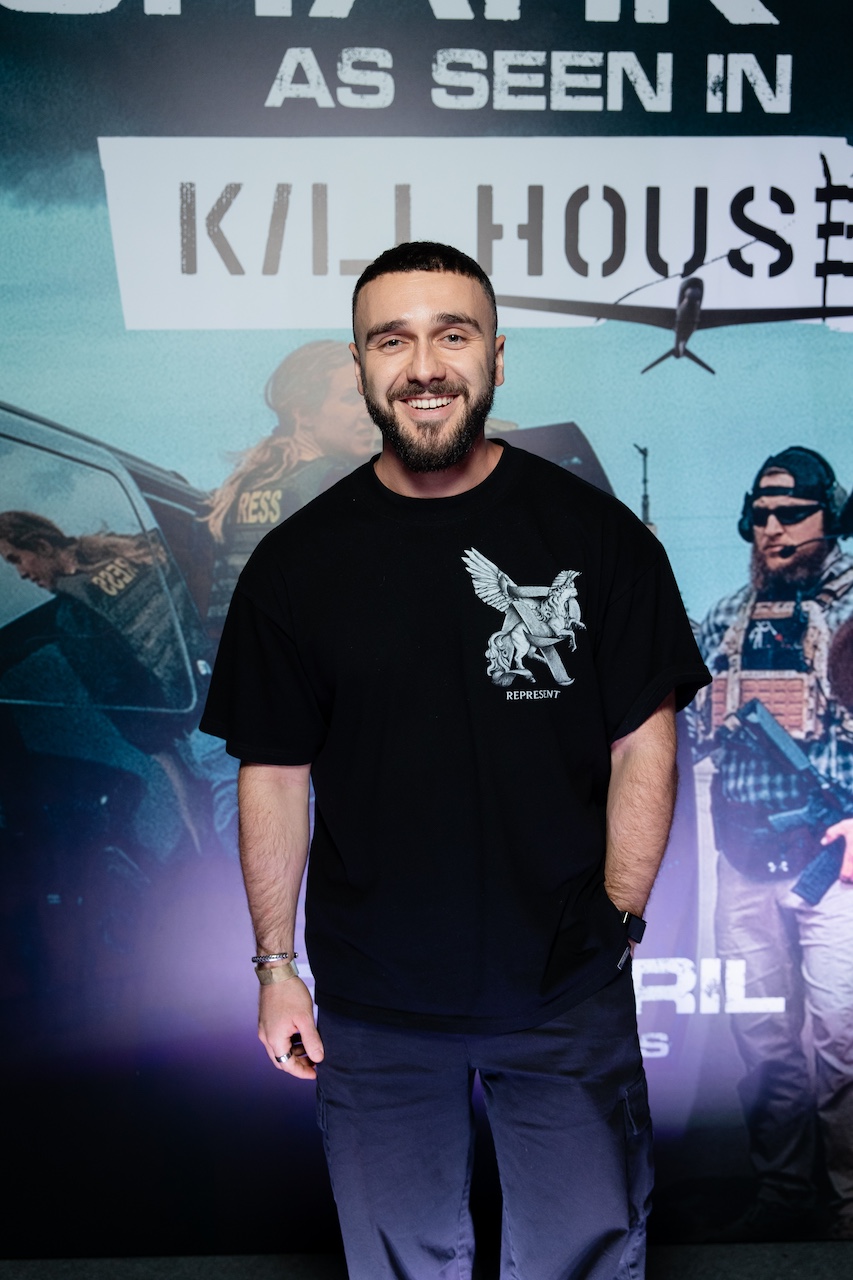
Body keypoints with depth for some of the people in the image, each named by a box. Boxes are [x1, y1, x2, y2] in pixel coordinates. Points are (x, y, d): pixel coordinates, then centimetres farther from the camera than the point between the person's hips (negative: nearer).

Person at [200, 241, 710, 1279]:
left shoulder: (595, 533, -5)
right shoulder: (296, 562, -3)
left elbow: (643, 740, -3)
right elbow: (275, 773, 1)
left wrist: (618, 919, -8)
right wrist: (274, 963, 1)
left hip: (569, 997, 0)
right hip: (371, 1008, 1)